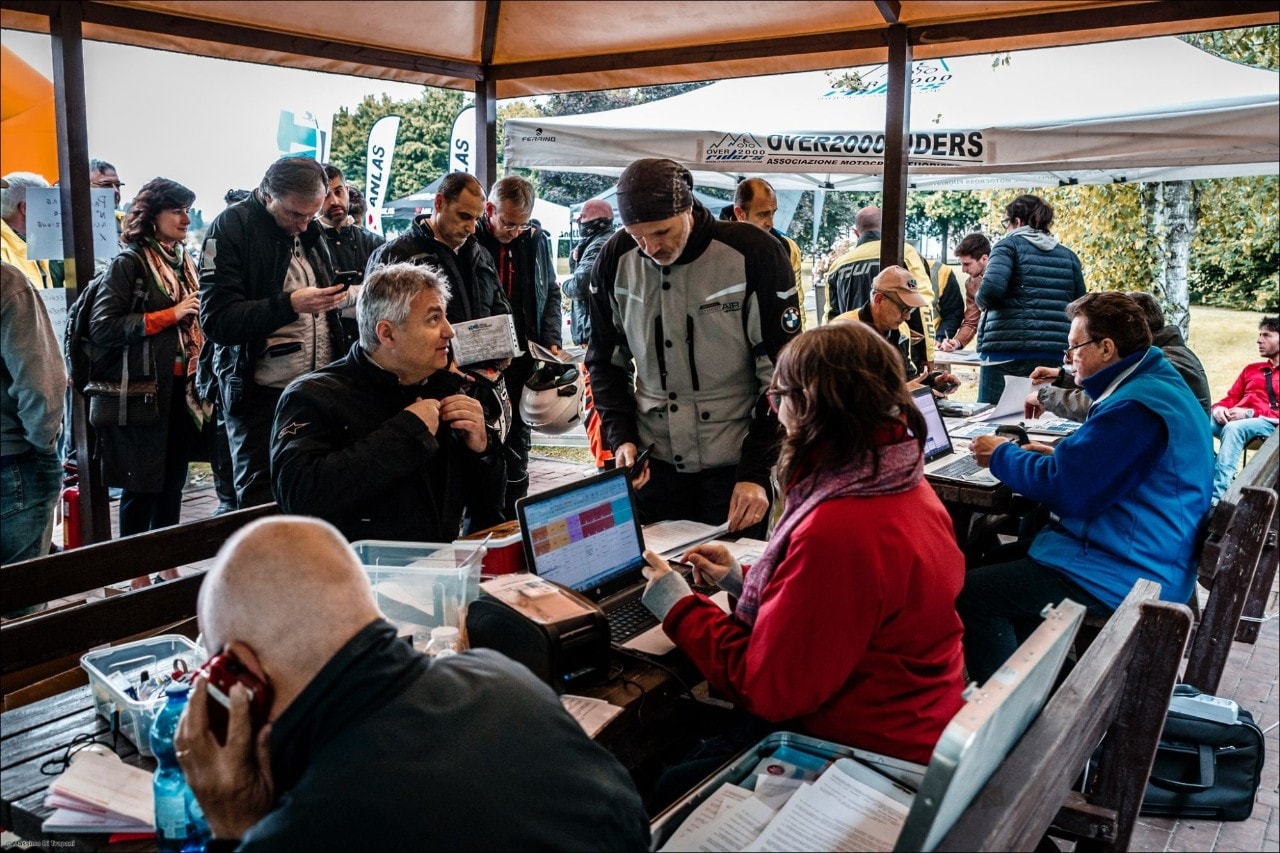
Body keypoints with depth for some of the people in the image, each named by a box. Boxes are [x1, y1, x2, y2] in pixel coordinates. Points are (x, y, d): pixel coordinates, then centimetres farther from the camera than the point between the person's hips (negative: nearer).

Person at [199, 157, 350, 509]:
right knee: (261, 502, 1)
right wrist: (290, 304, -26)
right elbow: (216, 320, -16)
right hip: (262, 396, -5)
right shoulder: (231, 228, -7)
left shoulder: (311, 230, 13)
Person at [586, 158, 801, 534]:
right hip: (653, 461, 3)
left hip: (735, 464, -3)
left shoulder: (755, 254, -15)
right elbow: (606, 361, 8)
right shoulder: (616, 259, -4)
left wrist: (757, 472, -15)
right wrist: (621, 437, -5)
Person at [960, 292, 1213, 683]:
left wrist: (1001, 455, -8)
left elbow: (1062, 489, -24)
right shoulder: (1161, 384, 11)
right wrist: (1059, 455, 9)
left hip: (1122, 577, -11)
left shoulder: (1135, 408, -24)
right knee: (998, 559, 18)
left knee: (968, 592, -13)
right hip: (1144, 561, 11)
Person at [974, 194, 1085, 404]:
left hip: (1009, 351, -5)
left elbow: (992, 288, -15)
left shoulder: (1009, 245, 2)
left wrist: (981, 302, 5)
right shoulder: (1068, 256, 16)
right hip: (1053, 354, 5)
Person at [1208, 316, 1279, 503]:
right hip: (1233, 419, 5)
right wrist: (1219, 408, -1)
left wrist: (1250, 413, -14)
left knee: (1233, 429, -39)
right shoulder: (1251, 369, 30)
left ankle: (1216, 495, -47)